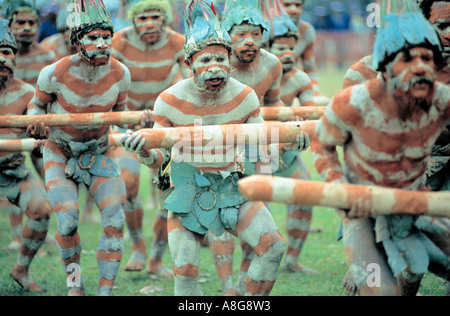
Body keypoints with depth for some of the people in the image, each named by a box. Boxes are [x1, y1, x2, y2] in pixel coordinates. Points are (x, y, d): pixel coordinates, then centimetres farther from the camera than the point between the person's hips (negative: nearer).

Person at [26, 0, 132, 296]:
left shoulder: (119, 74, -14)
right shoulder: (56, 73, -21)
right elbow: (37, 104, -3)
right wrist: (36, 123, -25)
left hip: (100, 151, 2)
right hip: (61, 152, -2)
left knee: (115, 219, -14)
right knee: (68, 220, -19)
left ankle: (105, 291, -4)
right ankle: (74, 279, 11)